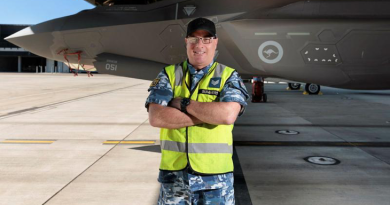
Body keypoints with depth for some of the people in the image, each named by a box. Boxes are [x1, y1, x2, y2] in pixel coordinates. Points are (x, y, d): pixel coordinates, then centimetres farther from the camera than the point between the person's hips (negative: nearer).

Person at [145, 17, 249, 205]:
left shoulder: (229, 76, 1)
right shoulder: (169, 74, 4)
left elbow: (228, 114, -17)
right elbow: (155, 117, -10)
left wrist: (184, 104, -12)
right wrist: (209, 115, -13)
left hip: (216, 175, -1)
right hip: (174, 171, 1)